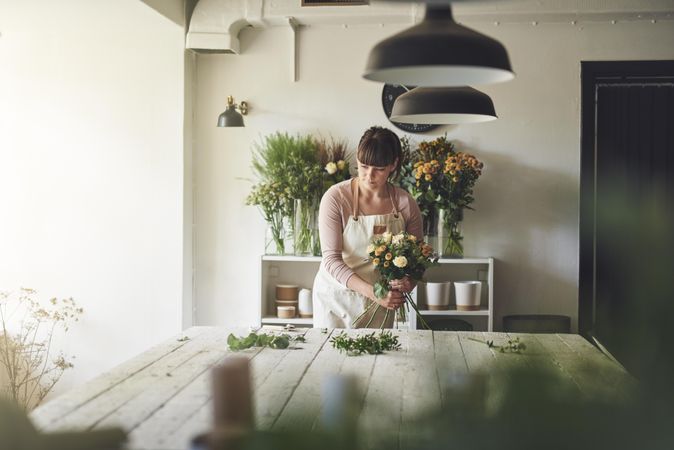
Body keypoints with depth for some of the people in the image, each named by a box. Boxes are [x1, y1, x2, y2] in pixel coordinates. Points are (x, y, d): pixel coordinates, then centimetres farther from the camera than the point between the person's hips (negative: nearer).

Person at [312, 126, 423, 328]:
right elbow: (331, 259, -17)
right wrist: (372, 291, -28)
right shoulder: (336, 197, -15)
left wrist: (408, 283, -21)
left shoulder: (406, 204, -8)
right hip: (336, 297, -2)